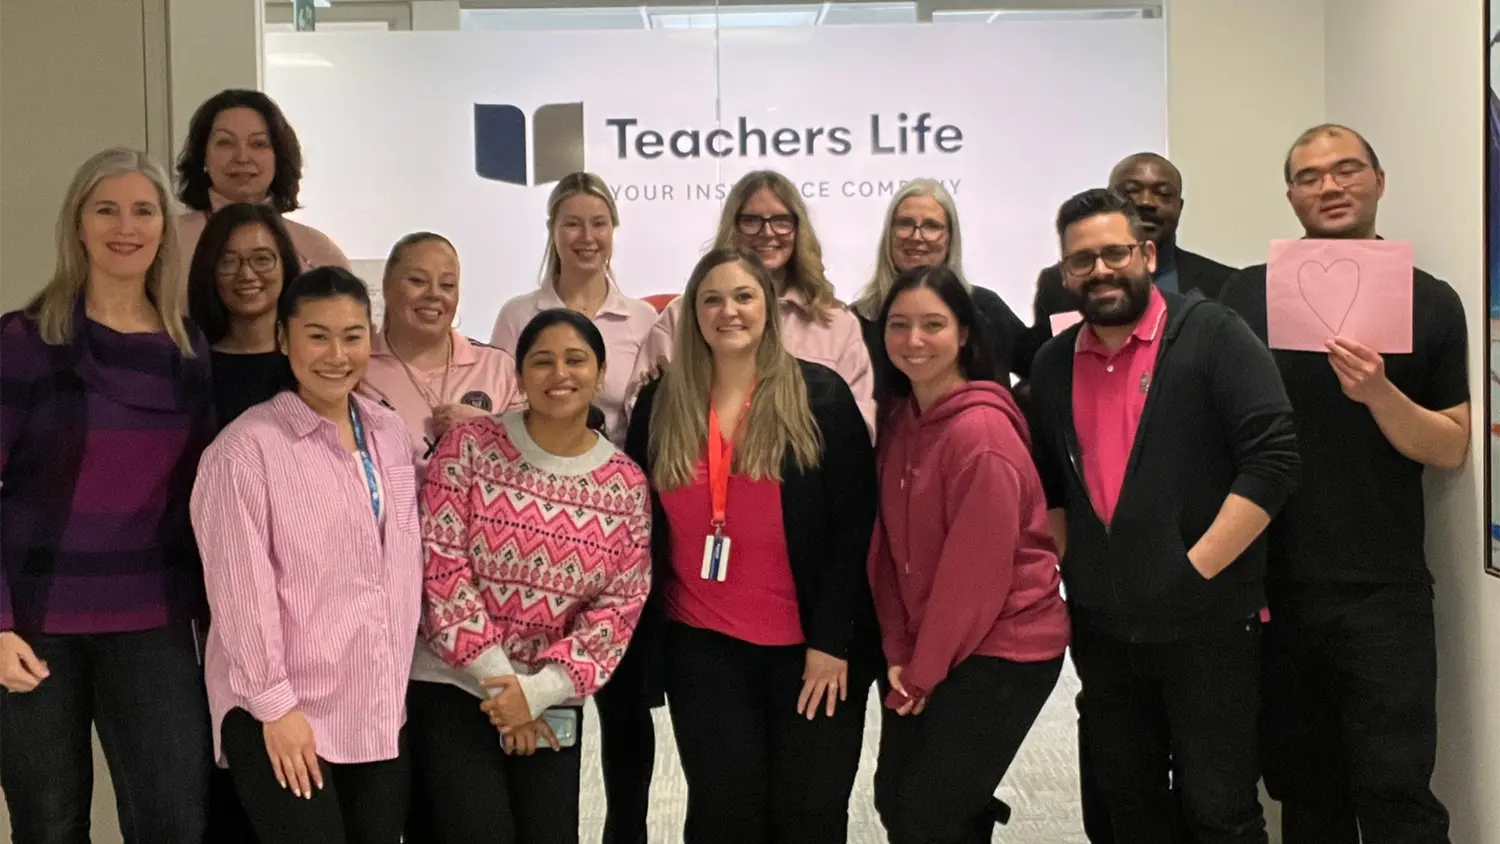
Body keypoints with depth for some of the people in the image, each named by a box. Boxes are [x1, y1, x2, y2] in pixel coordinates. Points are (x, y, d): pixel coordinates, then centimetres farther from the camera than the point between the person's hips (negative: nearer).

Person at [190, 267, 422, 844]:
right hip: (284, 712, -6)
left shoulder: (391, 433, 7)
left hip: (380, 708, 6)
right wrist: (273, 703, -13)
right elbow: (240, 589, -14)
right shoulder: (246, 448, -13)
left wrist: (397, 686, 12)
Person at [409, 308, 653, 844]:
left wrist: (539, 690, -11)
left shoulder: (626, 484, 2)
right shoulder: (470, 448, -5)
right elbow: (440, 568, -9)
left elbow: (620, 606, -2)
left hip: (552, 705, 3)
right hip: (453, 688, -3)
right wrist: (497, 677, -12)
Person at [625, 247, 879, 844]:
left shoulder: (821, 395, -4)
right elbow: (638, 527, 9)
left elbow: (853, 526, -6)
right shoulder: (661, 405, 4)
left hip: (810, 645, -2)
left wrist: (832, 641, -11)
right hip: (702, 646, 2)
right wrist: (645, 640, 4)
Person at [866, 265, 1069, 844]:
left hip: (1003, 650, -7)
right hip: (925, 650, 8)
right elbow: (888, 544, 5)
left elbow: (977, 567, -20)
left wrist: (925, 668, -11)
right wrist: (899, 653, -1)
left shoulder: (982, 430, -21)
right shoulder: (898, 419, 5)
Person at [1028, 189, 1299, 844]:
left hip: (1206, 623, -5)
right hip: (1101, 629, 5)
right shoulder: (1053, 365, 9)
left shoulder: (1211, 335, -8)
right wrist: (1072, 572, 7)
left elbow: (1272, 459, -16)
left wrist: (1194, 571, -16)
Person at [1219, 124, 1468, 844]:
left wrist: (1378, 392, -19)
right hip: (1270, 587, 2)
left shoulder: (1429, 302, 2)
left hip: (1383, 593, -1)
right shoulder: (1246, 294, 4)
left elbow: (1451, 450, 0)